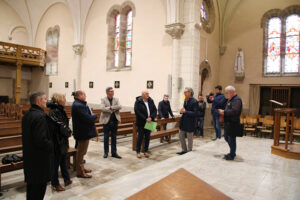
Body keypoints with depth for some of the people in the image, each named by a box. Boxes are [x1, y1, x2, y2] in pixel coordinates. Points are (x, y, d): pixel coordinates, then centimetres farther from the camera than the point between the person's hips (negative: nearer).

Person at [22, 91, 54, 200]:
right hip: (39, 159, -9)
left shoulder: (26, 115, 7)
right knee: (39, 186, 5)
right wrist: (51, 145, -11)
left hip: (29, 156, 9)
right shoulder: (40, 116, -23)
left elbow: (27, 136, 14)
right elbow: (41, 141, -28)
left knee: (31, 185, 22)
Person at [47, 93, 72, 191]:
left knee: (63, 161, 19)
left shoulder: (59, 110, 9)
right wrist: (68, 132, -8)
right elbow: (62, 127, -24)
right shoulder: (55, 111, -21)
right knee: (56, 162, 6)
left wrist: (68, 131, -4)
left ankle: (67, 179, 34)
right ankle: (55, 184, 22)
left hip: (62, 141, 9)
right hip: (58, 141, -9)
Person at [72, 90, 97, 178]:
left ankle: (81, 168, 37)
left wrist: (91, 116, -6)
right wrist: (95, 116, -10)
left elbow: (86, 116, 11)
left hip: (83, 131, 11)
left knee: (81, 152, 21)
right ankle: (80, 172, 16)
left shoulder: (79, 104, 10)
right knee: (81, 152, 2)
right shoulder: (78, 106, -24)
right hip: (83, 132, -11)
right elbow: (88, 118, -27)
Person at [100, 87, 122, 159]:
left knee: (114, 138, 9)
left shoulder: (116, 99, 6)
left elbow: (119, 107, -11)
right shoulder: (103, 100, -3)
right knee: (106, 138, 9)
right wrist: (112, 110, -18)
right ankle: (106, 152, 23)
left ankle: (114, 153, 19)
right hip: (106, 121, -3)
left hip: (115, 121, 3)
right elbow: (102, 108, -18)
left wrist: (110, 107, -20)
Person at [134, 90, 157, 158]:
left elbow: (155, 110, 4)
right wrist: (145, 119, -18)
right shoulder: (138, 102, -8)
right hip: (141, 123, -4)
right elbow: (137, 112, -16)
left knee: (147, 137, 9)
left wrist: (151, 117, -13)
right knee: (140, 137, 2)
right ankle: (138, 152, 15)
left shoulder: (151, 101, 6)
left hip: (149, 122, 4)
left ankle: (146, 151, 22)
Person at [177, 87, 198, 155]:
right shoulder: (185, 100, 8)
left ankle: (189, 151, 23)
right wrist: (182, 111, -3)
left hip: (190, 123, -8)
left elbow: (195, 113, -20)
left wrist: (185, 111, -24)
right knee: (181, 136, 14)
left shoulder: (194, 101, -16)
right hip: (183, 121, 8)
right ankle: (184, 150, 29)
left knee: (189, 138, 6)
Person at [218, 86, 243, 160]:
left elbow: (234, 111, -28)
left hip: (233, 124, -10)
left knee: (231, 139, 0)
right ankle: (232, 152, 35)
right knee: (226, 138, 18)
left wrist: (224, 112, -22)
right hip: (228, 123, 10)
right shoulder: (230, 99, 15)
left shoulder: (237, 100, -16)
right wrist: (223, 112, 6)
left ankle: (232, 156, 14)